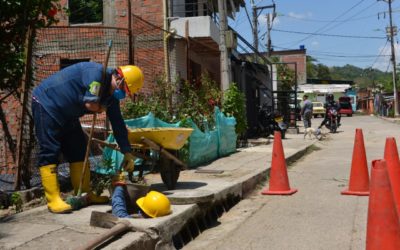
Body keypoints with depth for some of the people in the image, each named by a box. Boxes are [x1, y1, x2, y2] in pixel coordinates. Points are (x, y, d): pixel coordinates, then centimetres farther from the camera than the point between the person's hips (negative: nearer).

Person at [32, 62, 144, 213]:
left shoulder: (111, 95, 2)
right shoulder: (96, 72, -25)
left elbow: (118, 125, 4)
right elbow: (91, 104, -34)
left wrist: (127, 153, 2)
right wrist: (102, 108, -10)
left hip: (66, 114, 9)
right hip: (46, 104, -9)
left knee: (78, 150, 6)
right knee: (49, 152, -12)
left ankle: (84, 194, 13)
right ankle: (53, 199, -13)